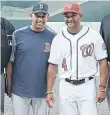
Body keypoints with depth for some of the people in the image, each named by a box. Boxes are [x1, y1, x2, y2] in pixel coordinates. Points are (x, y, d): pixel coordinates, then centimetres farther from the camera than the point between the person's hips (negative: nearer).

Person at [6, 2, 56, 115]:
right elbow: (10, 61, 1)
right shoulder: (18, 34, -2)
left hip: (43, 92, 1)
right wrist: (9, 85, 1)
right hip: (19, 90, -1)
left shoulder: (53, 37, 0)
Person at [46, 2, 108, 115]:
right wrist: (49, 91, 1)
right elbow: (53, 66, 5)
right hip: (65, 88, 2)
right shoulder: (58, 39, 4)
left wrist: (102, 87, -9)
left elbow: (103, 62, -2)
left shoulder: (94, 36, -3)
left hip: (87, 86, -2)